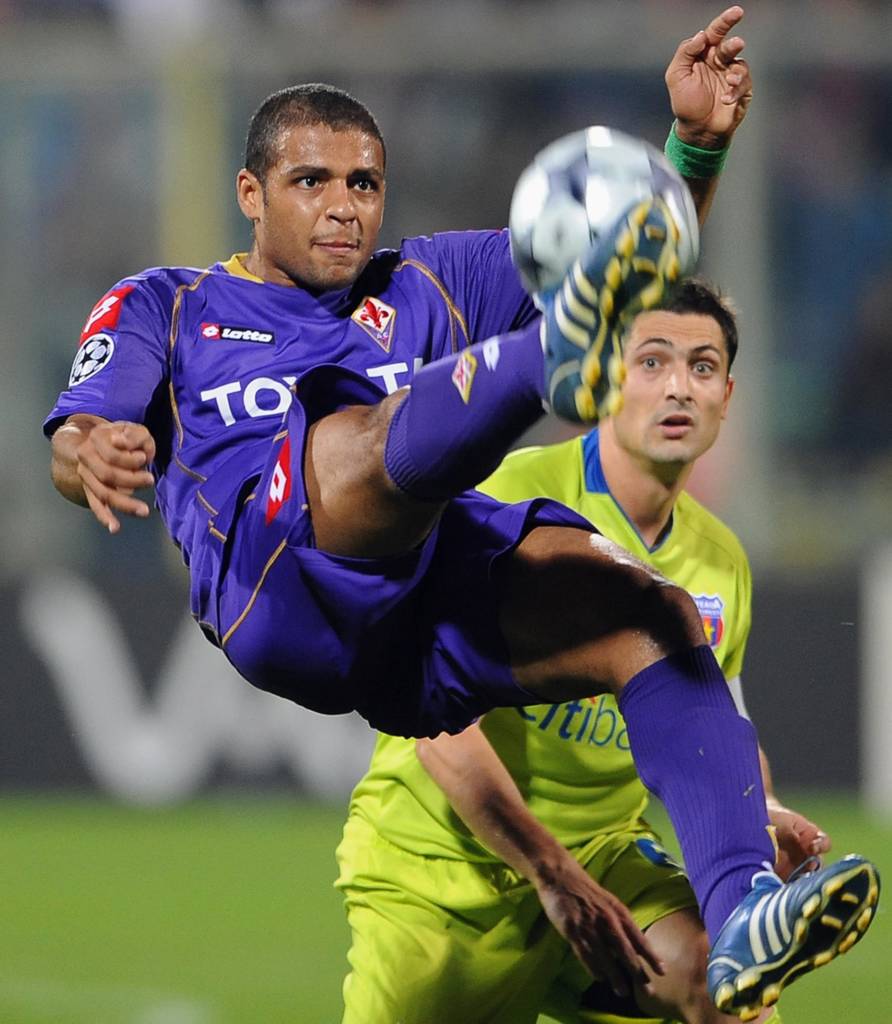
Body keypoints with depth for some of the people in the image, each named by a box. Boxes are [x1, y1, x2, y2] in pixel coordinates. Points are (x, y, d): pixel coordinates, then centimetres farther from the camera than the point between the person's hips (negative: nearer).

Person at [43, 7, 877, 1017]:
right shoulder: (164, 307, 26)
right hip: (272, 580, -4)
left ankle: (736, 914, -38)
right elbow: (77, 439, 7)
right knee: (367, 436, -36)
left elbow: (636, 241, 24)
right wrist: (88, 453, -20)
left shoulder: (426, 286, 34)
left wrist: (695, 139, 3)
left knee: (650, 616, -23)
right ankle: (566, 344, -68)